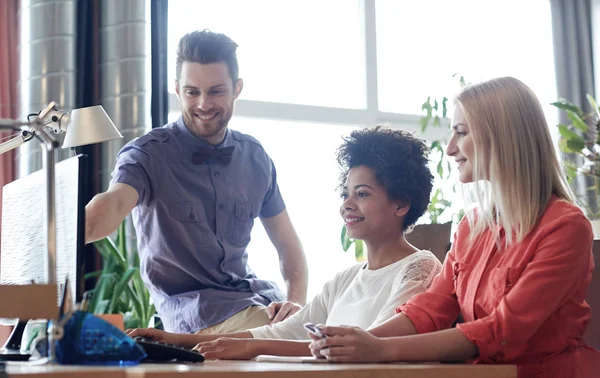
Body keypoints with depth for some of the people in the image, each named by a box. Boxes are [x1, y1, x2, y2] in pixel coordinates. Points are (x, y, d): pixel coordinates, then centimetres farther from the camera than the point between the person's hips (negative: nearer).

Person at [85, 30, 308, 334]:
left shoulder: (255, 157, 8)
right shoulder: (149, 154, -8)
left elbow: (287, 244, 14)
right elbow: (115, 203, -30)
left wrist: (296, 303, -6)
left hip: (260, 299, 6)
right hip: (196, 314, -6)